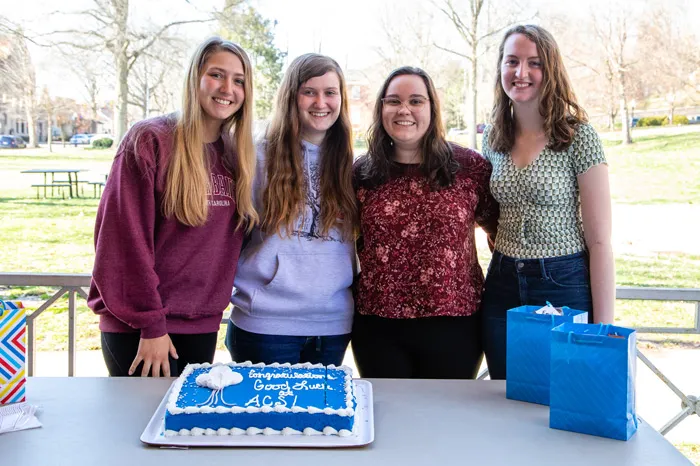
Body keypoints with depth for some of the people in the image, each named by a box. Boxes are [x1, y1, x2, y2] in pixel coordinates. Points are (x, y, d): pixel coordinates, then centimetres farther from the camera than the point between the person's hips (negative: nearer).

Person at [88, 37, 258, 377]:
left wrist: (216, 306, 2)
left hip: (203, 326, 5)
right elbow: (127, 238, -14)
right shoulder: (150, 140, -11)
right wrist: (151, 325, -15)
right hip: (139, 328, -5)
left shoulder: (237, 155, 8)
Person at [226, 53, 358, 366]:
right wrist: (249, 294, -5)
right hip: (265, 324, -3)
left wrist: (355, 300, 8)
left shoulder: (348, 164, 8)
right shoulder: (260, 157, -4)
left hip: (333, 325, 4)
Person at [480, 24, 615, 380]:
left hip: (565, 287, -4)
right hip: (502, 289, 5)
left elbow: (599, 241, -11)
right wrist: (506, 258, 7)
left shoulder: (578, 136, -10)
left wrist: (603, 328, -13)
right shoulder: (493, 138, 5)